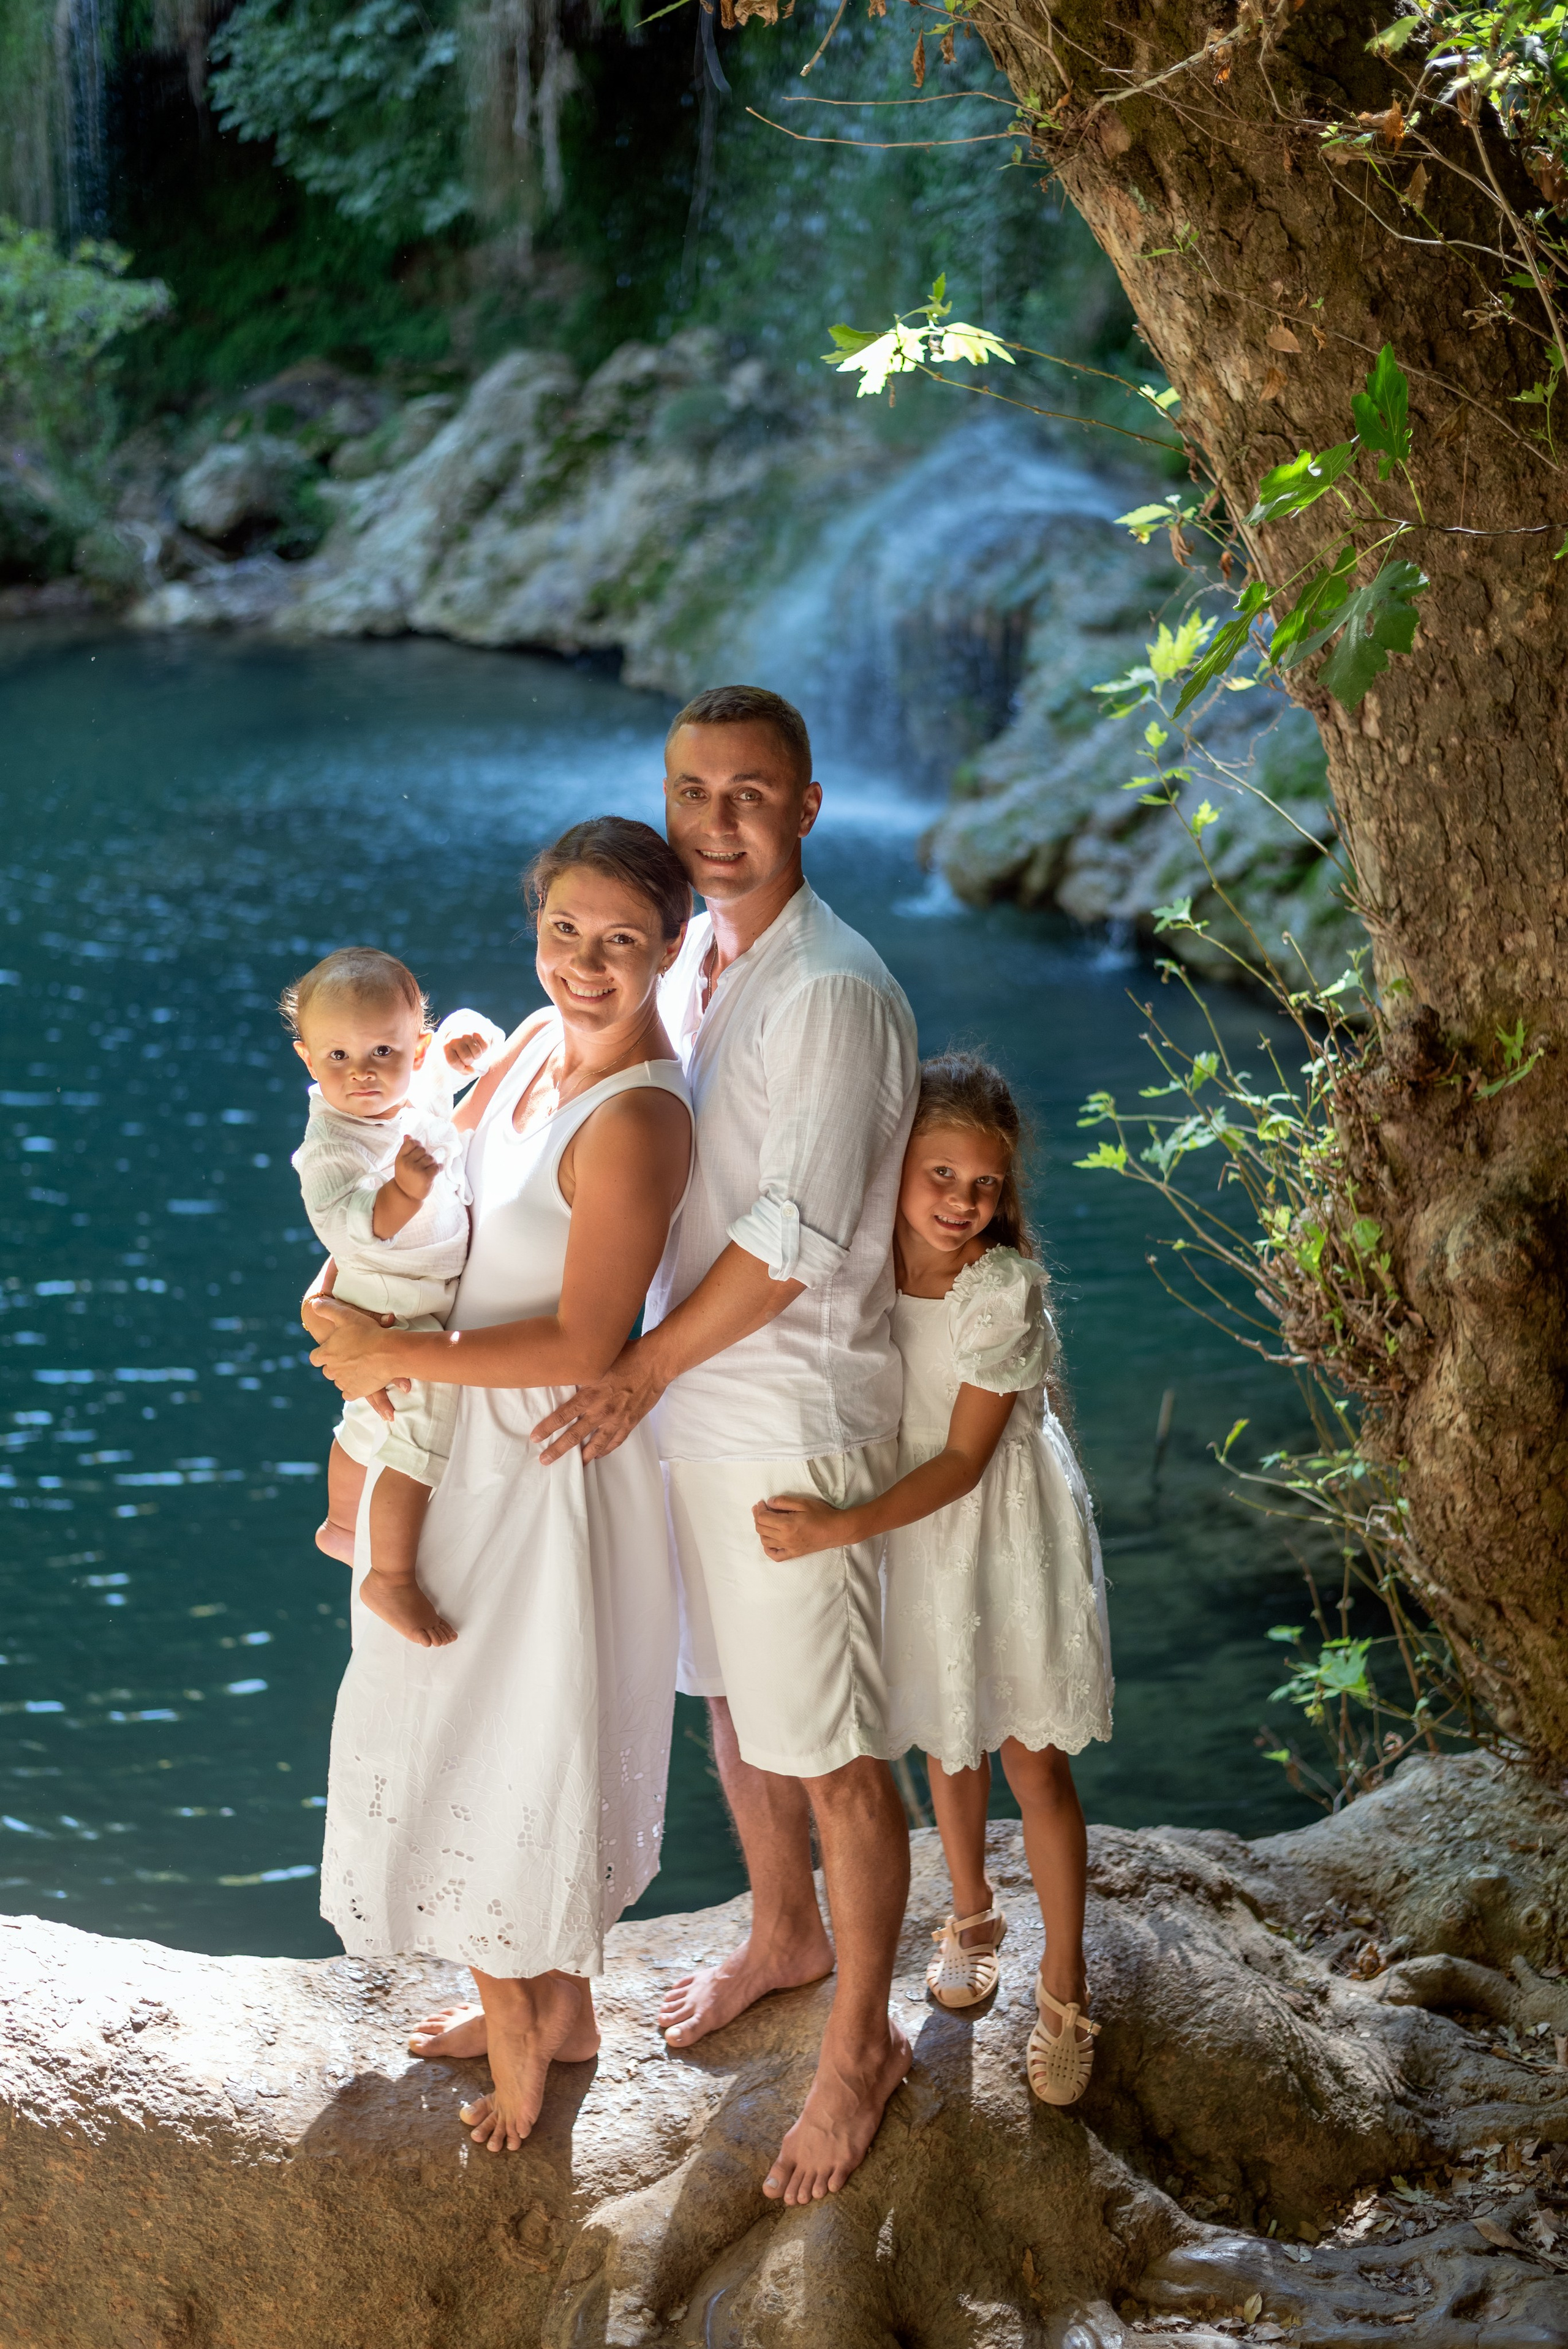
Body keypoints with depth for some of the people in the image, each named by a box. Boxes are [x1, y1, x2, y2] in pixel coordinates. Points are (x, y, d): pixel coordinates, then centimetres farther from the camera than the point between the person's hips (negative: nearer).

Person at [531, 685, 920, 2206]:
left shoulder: (831, 993, -20)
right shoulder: (689, 966, 8)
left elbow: (794, 1238, -23)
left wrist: (641, 1372, -17)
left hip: (793, 1412, -8)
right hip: (687, 1397, 9)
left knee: (830, 1752, 2)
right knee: (732, 1699, 23)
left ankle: (860, 2047, 17)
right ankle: (784, 1936, 45)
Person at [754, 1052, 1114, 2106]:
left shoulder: (1002, 1290, -25)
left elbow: (964, 1459, -22)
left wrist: (842, 1526, -30)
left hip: (1009, 1530, -4)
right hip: (916, 1528, 4)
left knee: (1035, 1764, 1)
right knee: (948, 1741, 21)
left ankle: (1065, 1987, 17)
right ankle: (970, 1915, 45)